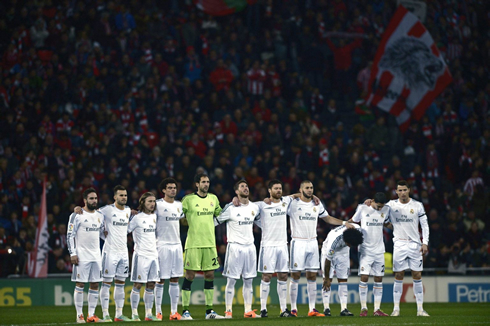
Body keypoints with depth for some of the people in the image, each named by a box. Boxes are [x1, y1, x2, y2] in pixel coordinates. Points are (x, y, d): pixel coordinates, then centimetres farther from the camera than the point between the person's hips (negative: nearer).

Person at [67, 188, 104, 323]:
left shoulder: (100, 215, 13)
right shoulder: (77, 215, -6)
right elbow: (70, 235, -8)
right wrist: (72, 253, -13)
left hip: (96, 255, 6)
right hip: (82, 256, -6)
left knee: (95, 285, 5)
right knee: (80, 284, -4)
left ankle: (91, 315, 9)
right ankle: (79, 315, 0)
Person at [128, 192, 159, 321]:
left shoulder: (154, 216, 13)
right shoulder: (137, 218, -7)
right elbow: (125, 230, -4)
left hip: (153, 255, 6)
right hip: (141, 255, -6)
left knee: (151, 285, 6)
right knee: (138, 285, -4)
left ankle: (148, 313, 11)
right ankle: (134, 313, 1)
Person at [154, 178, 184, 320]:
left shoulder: (179, 205, 11)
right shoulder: (158, 204, -6)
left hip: (177, 245, 6)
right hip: (162, 244, -6)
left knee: (175, 279, 5)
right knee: (160, 280, -3)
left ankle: (174, 311, 8)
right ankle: (158, 312, 1)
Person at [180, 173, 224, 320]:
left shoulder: (213, 199, 11)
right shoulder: (188, 199, -4)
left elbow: (220, 215, 23)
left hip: (210, 242, 5)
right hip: (193, 243, -5)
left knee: (210, 275, 6)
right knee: (190, 275, -4)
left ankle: (209, 311, 12)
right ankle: (185, 311, 1)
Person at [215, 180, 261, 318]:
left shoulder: (254, 207, 9)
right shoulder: (230, 208, -7)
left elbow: (259, 221, 27)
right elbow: (215, 221, -2)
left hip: (250, 246, 5)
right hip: (235, 246, -5)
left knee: (248, 280, 6)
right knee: (231, 280, -3)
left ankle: (248, 311, 8)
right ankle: (228, 311, 0)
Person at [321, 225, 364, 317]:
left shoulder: (356, 229, -30)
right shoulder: (333, 241, -40)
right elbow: (328, 261, -27)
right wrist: (326, 278, -16)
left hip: (343, 252, 4)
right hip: (329, 252, -4)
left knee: (343, 280, -2)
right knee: (328, 280, -9)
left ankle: (344, 308, -6)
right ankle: (326, 308, -6)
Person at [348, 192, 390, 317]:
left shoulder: (386, 209, 4)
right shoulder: (363, 208, -5)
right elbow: (353, 221, 11)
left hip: (379, 250, 3)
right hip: (365, 249, -3)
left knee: (379, 278, 2)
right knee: (364, 277, -10)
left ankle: (377, 309, 5)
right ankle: (364, 308, -4)